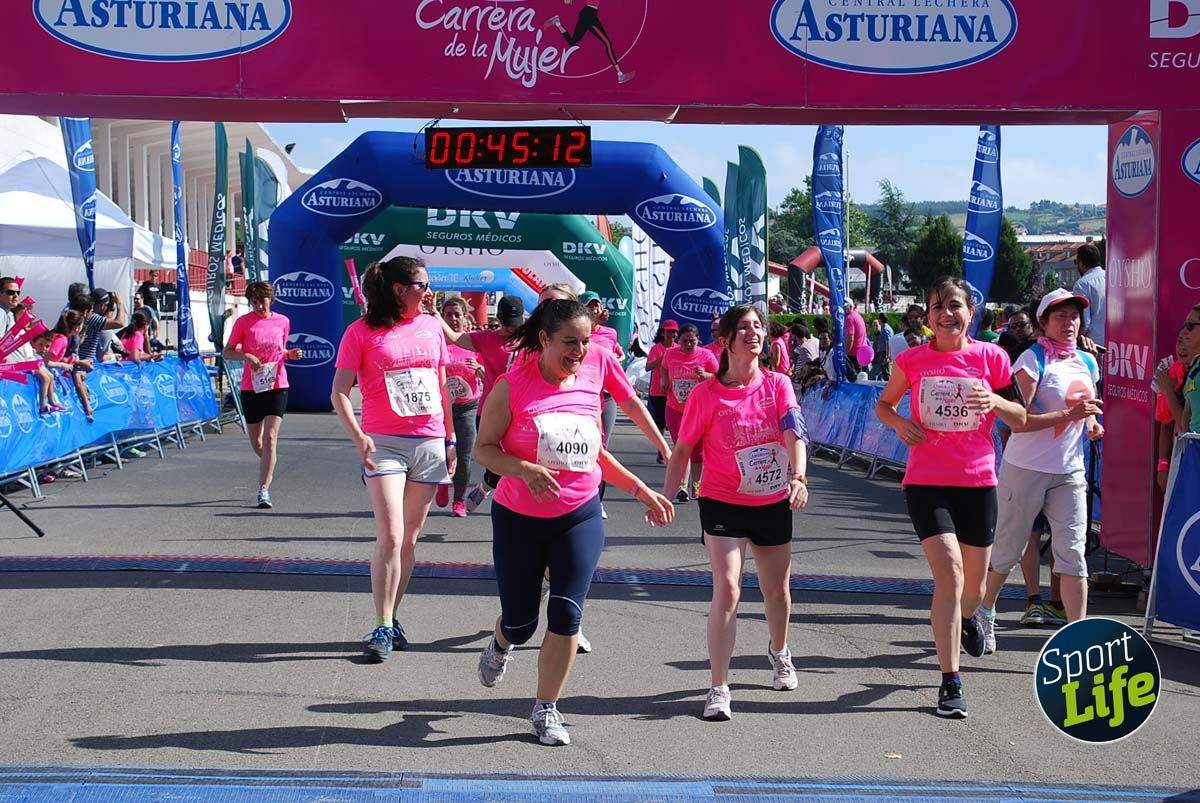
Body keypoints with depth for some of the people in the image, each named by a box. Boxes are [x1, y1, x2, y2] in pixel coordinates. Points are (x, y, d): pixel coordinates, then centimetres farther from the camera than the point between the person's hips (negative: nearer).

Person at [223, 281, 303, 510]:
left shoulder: (282, 321, 6)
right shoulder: (243, 322, 0)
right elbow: (227, 352, 2)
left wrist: (290, 354, -2)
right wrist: (246, 355, -16)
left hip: (277, 386, 0)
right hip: (251, 387, 0)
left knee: (270, 439, -11)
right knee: (256, 443, 10)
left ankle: (264, 491, -9)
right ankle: (269, 468, 42)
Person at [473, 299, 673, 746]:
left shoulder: (590, 380, 3)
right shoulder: (513, 386, -11)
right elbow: (484, 448, -10)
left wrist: (642, 491, 13)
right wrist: (525, 470, -28)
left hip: (580, 516, 2)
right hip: (519, 519, -2)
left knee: (566, 614, -9)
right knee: (520, 620, 7)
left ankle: (547, 710, 7)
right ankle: (501, 645, 45)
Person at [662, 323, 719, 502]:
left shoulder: (706, 355, -8)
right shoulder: (670, 354, -1)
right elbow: (665, 369, 21)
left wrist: (705, 375, -21)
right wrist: (664, 381, 2)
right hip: (675, 408, 1)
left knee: (697, 449, 8)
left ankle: (696, 483, 24)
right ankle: (682, 485, -4)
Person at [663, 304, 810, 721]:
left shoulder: (778, 384, -5)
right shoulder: (706, 394, -10)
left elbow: (795, 433, -19)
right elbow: (682, 451, -3)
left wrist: (798, 476, -36)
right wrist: (666, 497, -12)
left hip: (773, 503, 3)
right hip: (723, 503, -3)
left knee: (777, 589, 17)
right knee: (727, 588, -16)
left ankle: (779, 653, 48)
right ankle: (718, 689, -10)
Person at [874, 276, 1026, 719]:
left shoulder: (990, 357, -1)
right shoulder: (912, 361, -1)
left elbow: (1021, 420, 5)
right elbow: (883, 403, 15)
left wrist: (995, 402, -16)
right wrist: (899, 422, -7)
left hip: (978, 482, 2)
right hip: (926, 483, -2)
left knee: (973, 585, 14)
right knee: (949, 572, -17)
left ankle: (967, 617, 54)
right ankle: (951, 683, -10)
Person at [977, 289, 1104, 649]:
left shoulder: (1087, 362, 11)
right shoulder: (1033, 359, -11)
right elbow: (1016, 420, -20)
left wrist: (1092, 424, 6)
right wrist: (1069, 414, -26)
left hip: (1069, 472, 5)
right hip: (1026, 468, -5)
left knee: (1072, 552, -4)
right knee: (1007, 549, 7)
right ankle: (984, 613, 30)